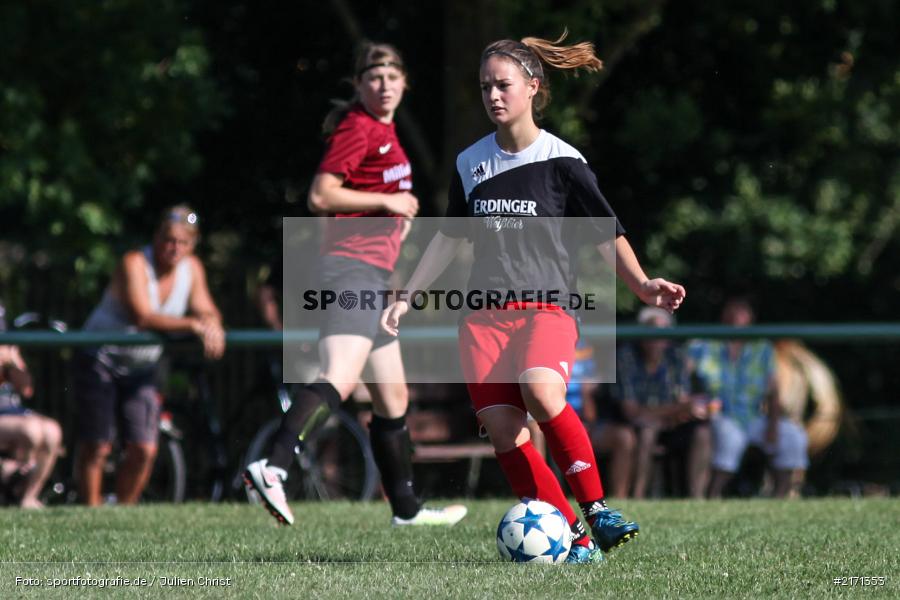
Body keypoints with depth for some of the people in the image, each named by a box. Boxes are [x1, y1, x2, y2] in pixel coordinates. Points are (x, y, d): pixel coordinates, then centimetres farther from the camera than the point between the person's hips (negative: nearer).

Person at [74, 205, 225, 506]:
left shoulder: (192, 268, 0)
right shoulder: (135, 264, -20)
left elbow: (206, 311, -3)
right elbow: (143, 316, -33)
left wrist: (211, 325, -28)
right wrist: (193, 325, -40)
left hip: (141, 367, 5)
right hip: (101, 361, -5)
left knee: (144, 450, -5)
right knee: (97, 447, -7)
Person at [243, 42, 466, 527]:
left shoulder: (384, 132, 21)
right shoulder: (357, 129, -7)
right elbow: (321, 196, -15)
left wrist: (396, 214, 18)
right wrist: (387, 202, -14)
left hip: (373, 276, 10)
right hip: (352, 265, -10)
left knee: (393, 398, 18)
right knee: (339, 380, -30)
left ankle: (406, 508, 27)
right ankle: (273, 469, -46)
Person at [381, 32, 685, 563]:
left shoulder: (560, 161, -1)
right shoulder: (471, 163, 12)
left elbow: (606, 233, 0)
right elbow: (450, 237, 24)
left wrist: (641, 284, -14)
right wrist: (408, 297, 23)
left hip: (547, 306, -4)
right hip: (484, 314, 4)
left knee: (541, 391, -33)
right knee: (504, 434, -13)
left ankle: (597, 510, -22)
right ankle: (574, 540, -8)